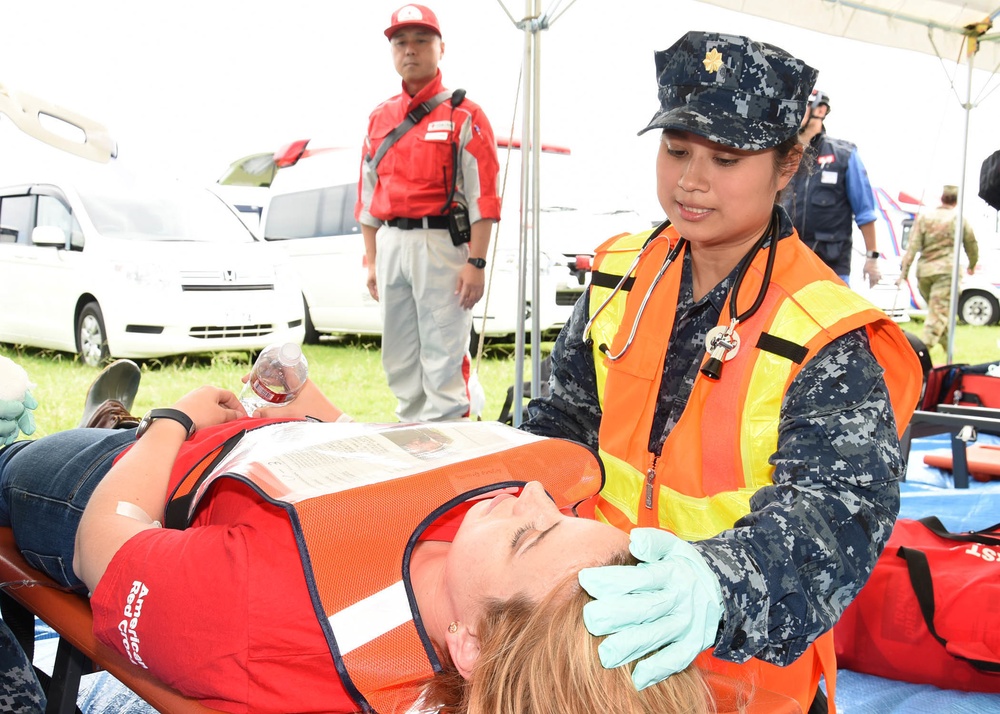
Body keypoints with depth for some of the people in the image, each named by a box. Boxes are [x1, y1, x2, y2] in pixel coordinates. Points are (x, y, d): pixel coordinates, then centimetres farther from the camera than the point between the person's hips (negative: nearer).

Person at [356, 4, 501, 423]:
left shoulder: (463, 115, -1)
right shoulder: (379, 118, 16)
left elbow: (482, 196, -7)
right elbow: (368, 195, 18)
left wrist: (476, 262, -14)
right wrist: (372, 261, 13)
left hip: (441, 242, -6)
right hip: (391, 243, 6)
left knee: (443, 357, -6)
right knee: (398, 358, 11)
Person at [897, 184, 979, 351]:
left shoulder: (923, 218, 6)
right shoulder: (960, 220, 3)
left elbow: (912, 247, -1)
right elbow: (971, 245, 16)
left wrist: (904, 272, -2)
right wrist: (972, 265, 34)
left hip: (923, 270, 3)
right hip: (947, 270, -3)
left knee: (937, 309, 18)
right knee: (939, 311, -6)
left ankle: (947, 345, 27)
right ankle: (925, 346, -18)